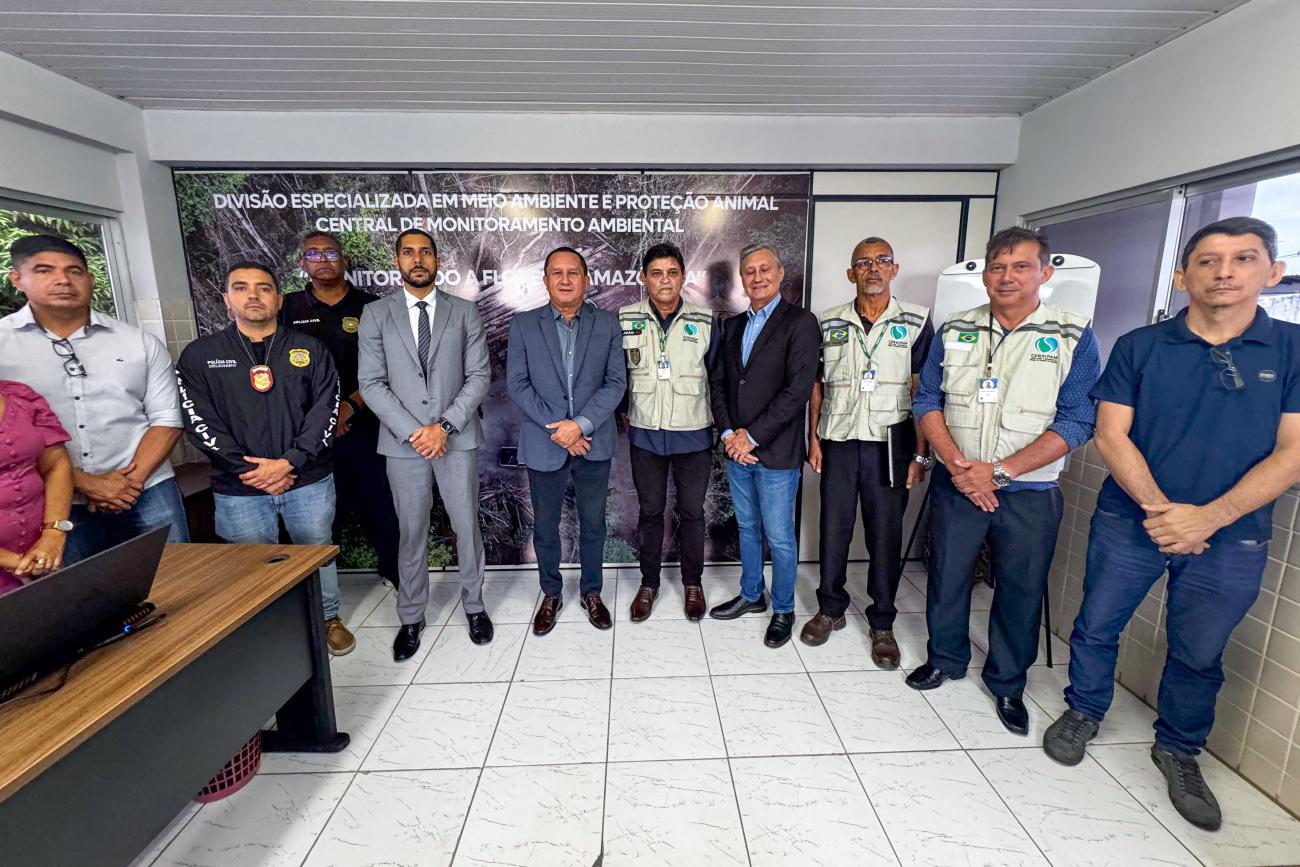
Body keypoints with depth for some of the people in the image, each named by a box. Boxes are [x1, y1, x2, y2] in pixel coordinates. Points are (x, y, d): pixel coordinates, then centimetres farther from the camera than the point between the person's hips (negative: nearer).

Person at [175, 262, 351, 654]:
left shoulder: (310, 350, 2)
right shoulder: (199, 356, 3)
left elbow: (324, 411, -5)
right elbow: (200, 421, -4)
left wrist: (288, 463, -15)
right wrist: (249, 470, -13)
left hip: (309, 480, 0)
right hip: (238, 489, 0)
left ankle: (328, 617, 35)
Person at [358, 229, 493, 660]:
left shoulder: (464, 312, 4)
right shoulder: (376, 315, 4)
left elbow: (479, 375, -2)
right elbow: (371, 384, -2)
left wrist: (445, 425, -12)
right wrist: (411, 431, -12)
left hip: (457, 438, 0)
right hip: (403, 442, 0)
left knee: (467, 526, 8)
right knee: (411, 532, 10)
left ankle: (474, 605, 29)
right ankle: (411, 617, 28)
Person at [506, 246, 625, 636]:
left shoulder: (607, 323, 2)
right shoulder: (523, 324, 1)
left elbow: (616, 382, -4)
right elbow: (517, 384, -4)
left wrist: (581, 424, -16)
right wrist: (556, 428, -14)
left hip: (593, 442, 1)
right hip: (544, 444, 0)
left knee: (593, 524, 14)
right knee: (545, 526, 13)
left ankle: (591, 592, 33)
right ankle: (550, 594, 34)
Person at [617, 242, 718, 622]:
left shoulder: (705, 322, -2)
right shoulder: (625, 319, -2)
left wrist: (718, 425, 6)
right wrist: (625, 413, 6)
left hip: (693, 434, 0)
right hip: (645, 434, 1)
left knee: (692, 513, 10)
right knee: (650, 512, 12)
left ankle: (692, 583, 30)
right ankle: (648, 584, 29)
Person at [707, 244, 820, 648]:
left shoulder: (800, 322, -8)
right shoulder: (732, 326, 11)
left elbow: (798, 390, -16)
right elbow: (717, 381, 9)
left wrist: (752, 436, -15)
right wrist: (728, 433, -5)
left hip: (776, 452, -5)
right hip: (736, 448, 6)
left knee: (779, 537, 6)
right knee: (747, 528, 18)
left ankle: (783, 610, 26)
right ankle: (751, 596, 36)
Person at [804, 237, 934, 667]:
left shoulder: (916, 321, 1)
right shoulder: (829, 323, 6)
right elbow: (816, 386, 9)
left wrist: (921, 453, -5)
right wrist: (813, 438, 2)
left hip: (889, 446, -1)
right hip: (838, 442, 2)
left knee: (886, 537, 7)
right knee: (833, 530, 9)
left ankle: (882, 624, 24)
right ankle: (830, 610, 28)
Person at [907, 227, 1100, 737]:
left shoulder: (1074, 338, -4)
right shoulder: (954, 331, 3)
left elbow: (1075, 423, -10)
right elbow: (927, 402, 0)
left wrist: (998, 470, -18)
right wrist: (957, 464, -14)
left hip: (1029, 493, -1)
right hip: (954, 485, 2)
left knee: (1020, 591, 12)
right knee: (946, 578, 13)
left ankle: (1007, 684, 34)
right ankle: (945, 660, 36)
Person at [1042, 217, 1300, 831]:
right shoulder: (1139, 347, -2)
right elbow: (1111, 435, -7)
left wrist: (1207, 517, -18)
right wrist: (1158, 508, -17)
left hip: (1231, 536, 1)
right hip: (1128, 521, 0)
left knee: (1199, 655, 15)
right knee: (1096, 627, 11)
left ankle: (1178, 751, 38)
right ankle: (1083, 713, 35)